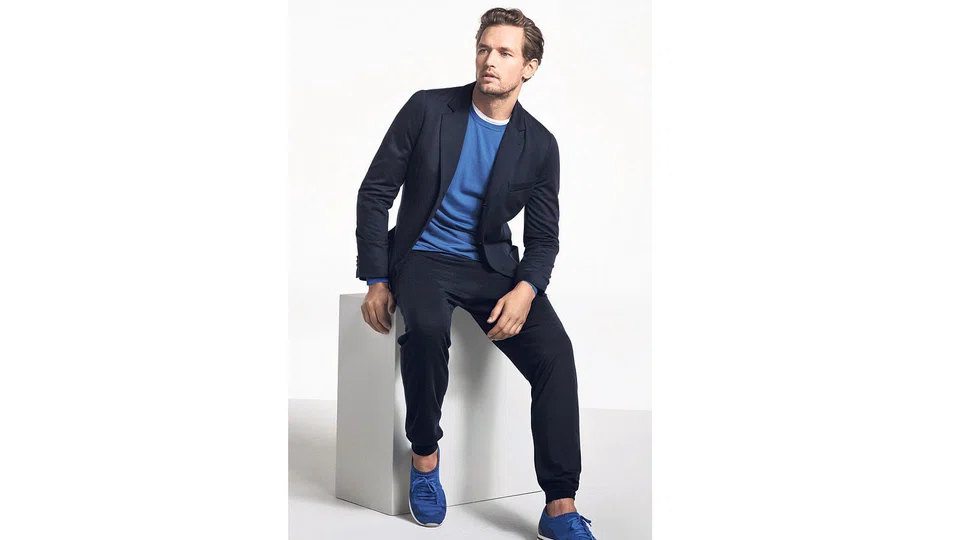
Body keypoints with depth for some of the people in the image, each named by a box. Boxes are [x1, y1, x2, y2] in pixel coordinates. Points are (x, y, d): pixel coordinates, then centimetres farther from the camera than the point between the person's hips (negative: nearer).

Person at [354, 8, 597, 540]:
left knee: (555, 350, -24)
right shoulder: (427, 109, -4)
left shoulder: (539, 145, 1)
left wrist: (525, 289, -17)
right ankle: (425, 453, -10)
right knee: (427, 327, -36)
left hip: (492, 264, 2)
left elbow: (544, 238, 5)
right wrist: (376, 280, -7)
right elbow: (375, 193, 0)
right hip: (423, 256, -2)